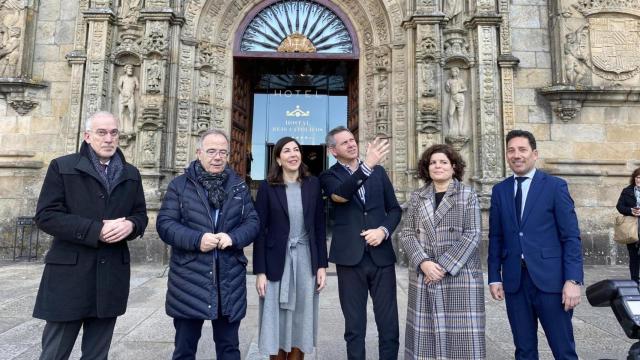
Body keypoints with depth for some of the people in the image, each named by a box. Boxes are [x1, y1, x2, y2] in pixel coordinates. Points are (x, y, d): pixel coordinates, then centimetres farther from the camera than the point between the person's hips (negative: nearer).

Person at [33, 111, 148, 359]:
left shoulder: (131, 174, 12)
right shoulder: (62, 167, 0)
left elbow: (141, 215, 13)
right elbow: (46, 215, -8)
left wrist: (130, 225, -11)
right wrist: (96, 230, -18)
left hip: (111, 275, 4)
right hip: (70, 274, -3)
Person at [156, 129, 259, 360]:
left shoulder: (239, 186, 9)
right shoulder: (180, 185, 1)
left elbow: (252, 222, 5)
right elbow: (164, 224, -4)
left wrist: (233, 237, -15)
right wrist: (196, 239, -19)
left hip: (230, 280, 2)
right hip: (190, 280, -2)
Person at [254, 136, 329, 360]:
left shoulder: (313, 184, 2)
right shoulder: (267, 187, -4)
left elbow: (319, 228, 4)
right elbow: (259, 231, -5)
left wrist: (322, 265, 0)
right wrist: (260, 272, -8)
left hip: (306, 261, 2)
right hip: (277, 262, -2)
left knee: (300, 321, 12)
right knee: (276, 322, 8)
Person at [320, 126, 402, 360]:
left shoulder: (378, 171, 10)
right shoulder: (329, 176, 1)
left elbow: (395, 208, 11)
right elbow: (340, 196, -22)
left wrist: (384, 230, -8)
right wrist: (366, 166, -33)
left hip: (381, 256, 2)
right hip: (350, 258, -2)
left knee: (389, 325, 6)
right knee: (354, 327, 9)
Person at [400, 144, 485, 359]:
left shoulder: (468, 196, 2)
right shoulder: (417, 197, 9)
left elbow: (471, 235, -6)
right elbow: (407, 233, 5)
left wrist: (445, 266, -14)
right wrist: (423, 263, -11)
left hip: (459, 275, -2)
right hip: (423, 275, 2)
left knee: (461, 333, 0)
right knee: (426, 331, 6)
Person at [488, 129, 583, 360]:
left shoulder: (555, 186, -1)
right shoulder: (499, 190, 8)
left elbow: (571, 236, -4)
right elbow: (495, 238, 9)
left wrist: (573, 280, -12)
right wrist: (494, 277, 4)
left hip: (550, 279, -3)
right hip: (514, 281, 3)